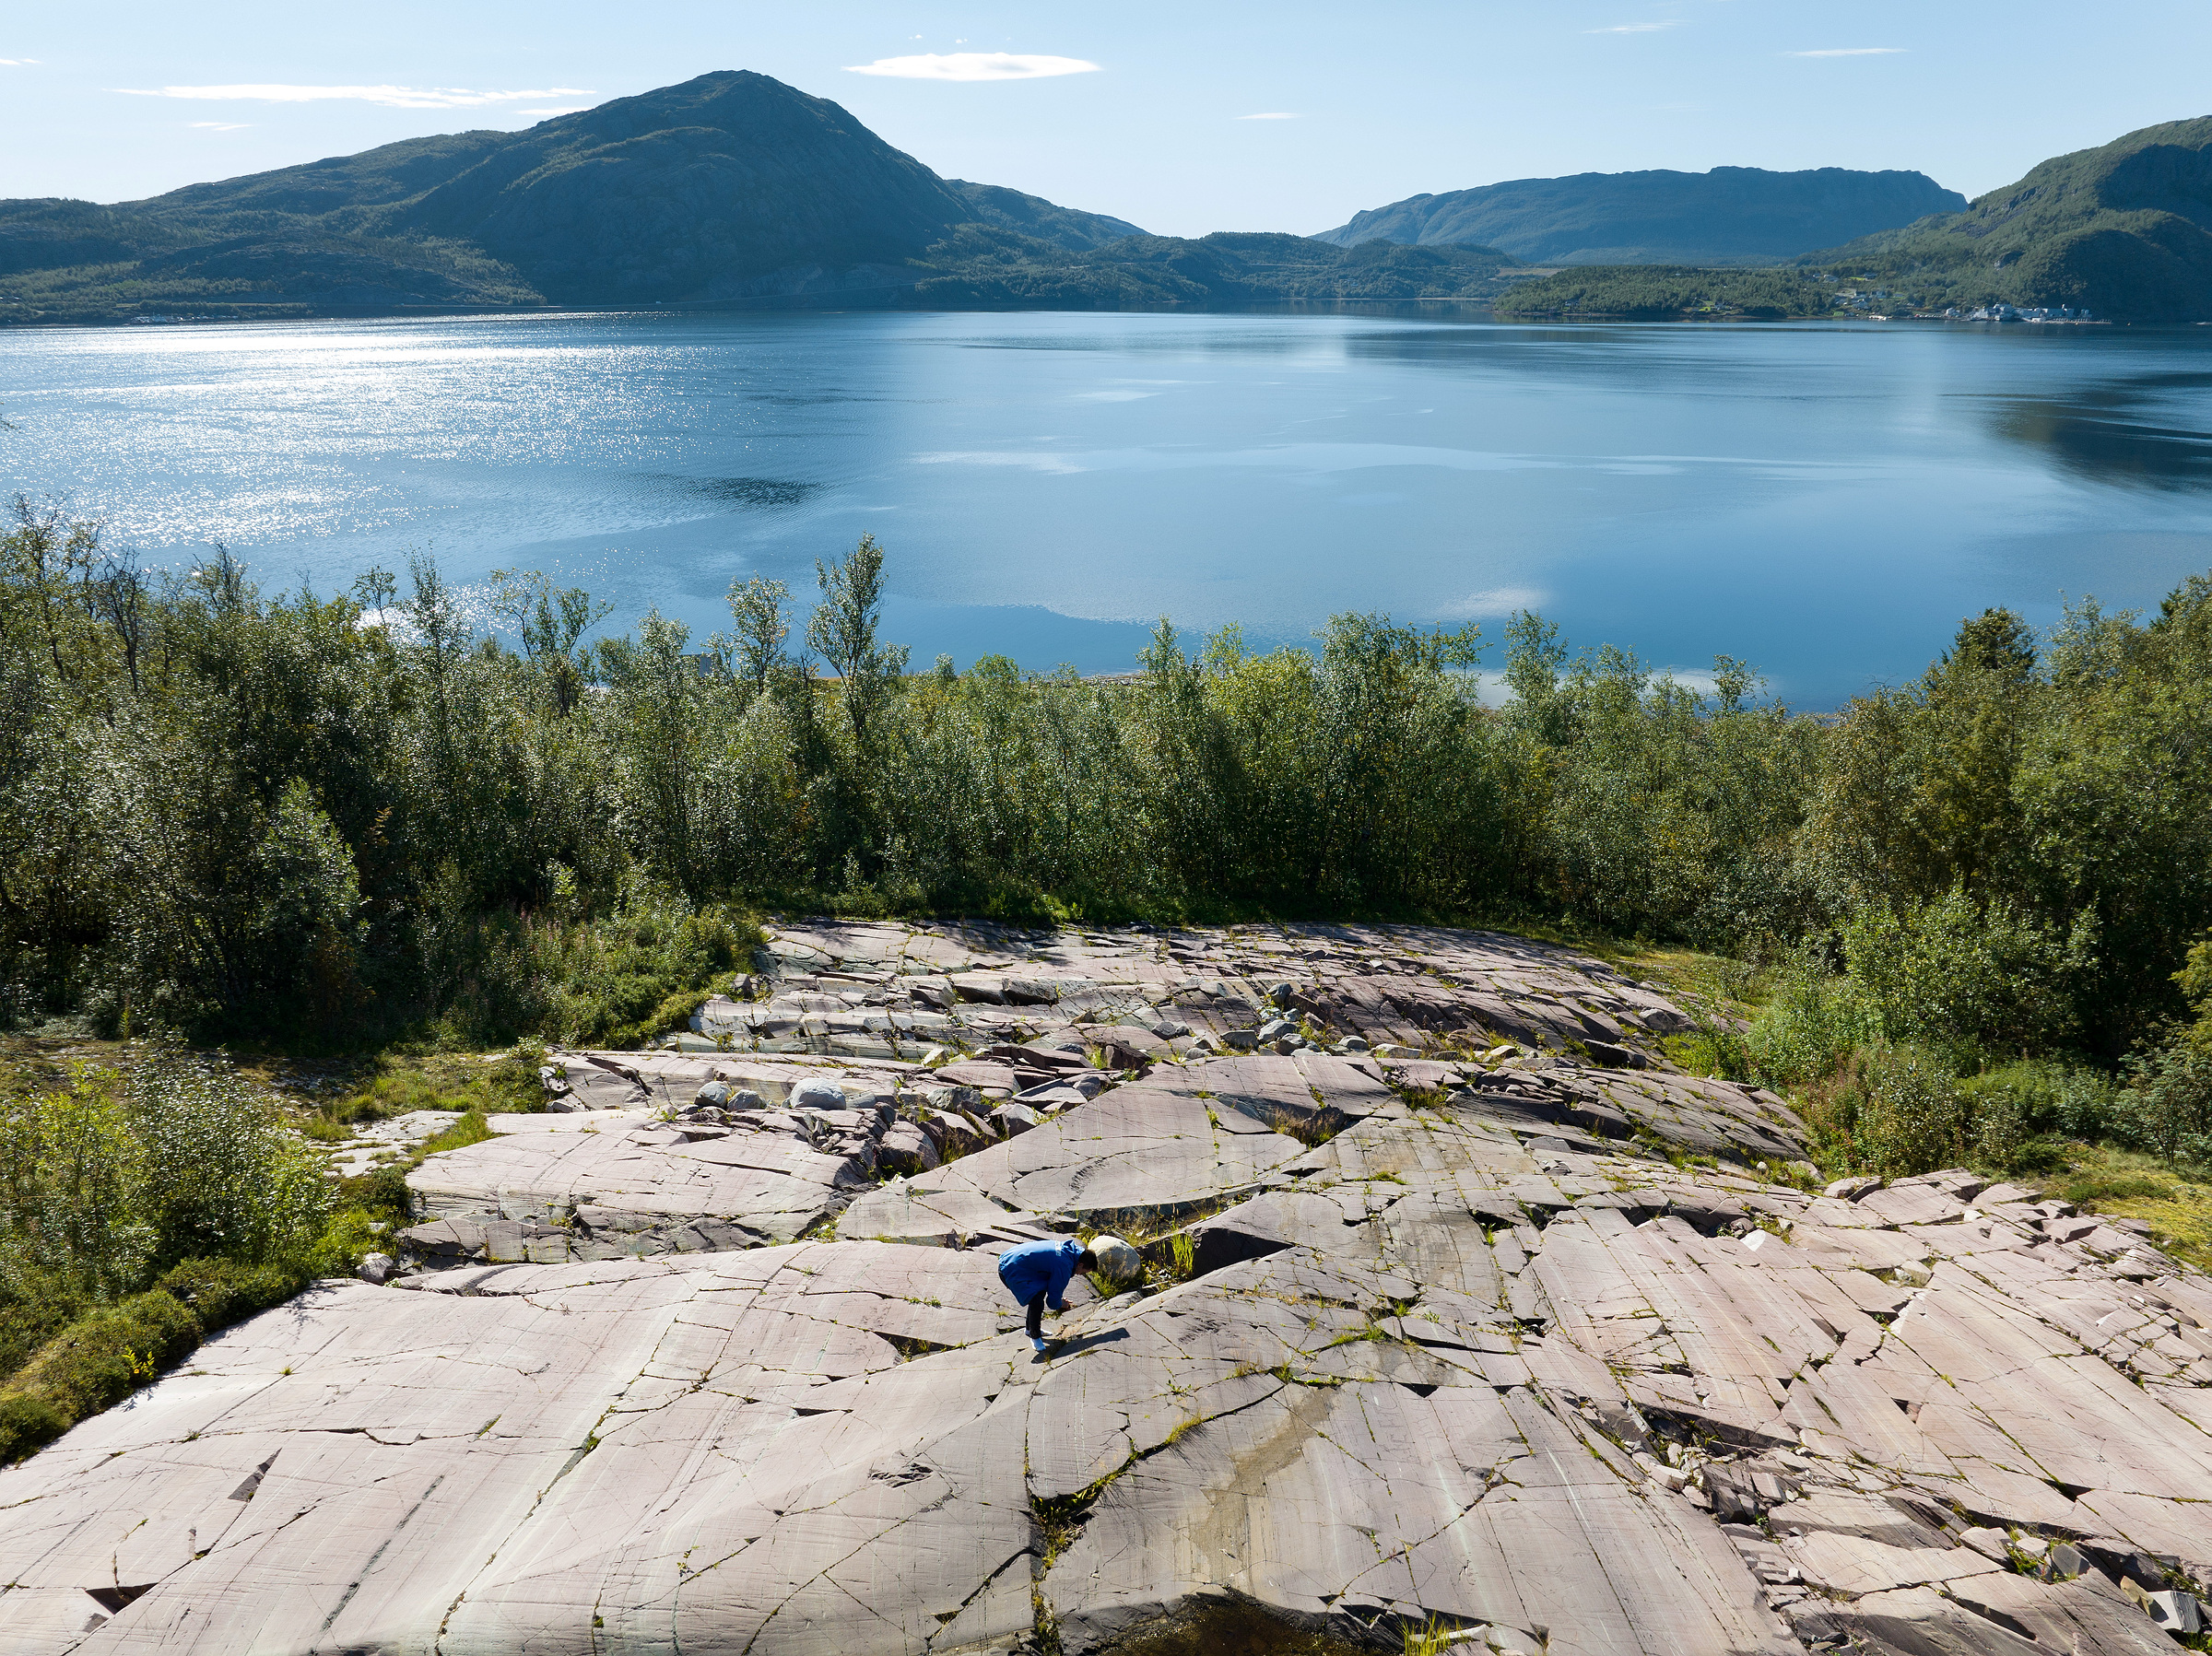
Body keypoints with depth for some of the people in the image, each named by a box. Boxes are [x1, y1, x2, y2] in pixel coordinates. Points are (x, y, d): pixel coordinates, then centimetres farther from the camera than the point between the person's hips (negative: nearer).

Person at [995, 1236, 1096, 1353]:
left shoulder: (1068, 1248, 7)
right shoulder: (1064, 1267, -21)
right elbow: (1052, 1301, -11)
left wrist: (1057, 1299, 23)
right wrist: (1060, 1304, 11)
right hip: (1011, 1271, -11)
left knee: (1040, 1291, 23)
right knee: (1037, 1302, -17)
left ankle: (1031, 1329, 39)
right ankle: (1034, 1336, 6)